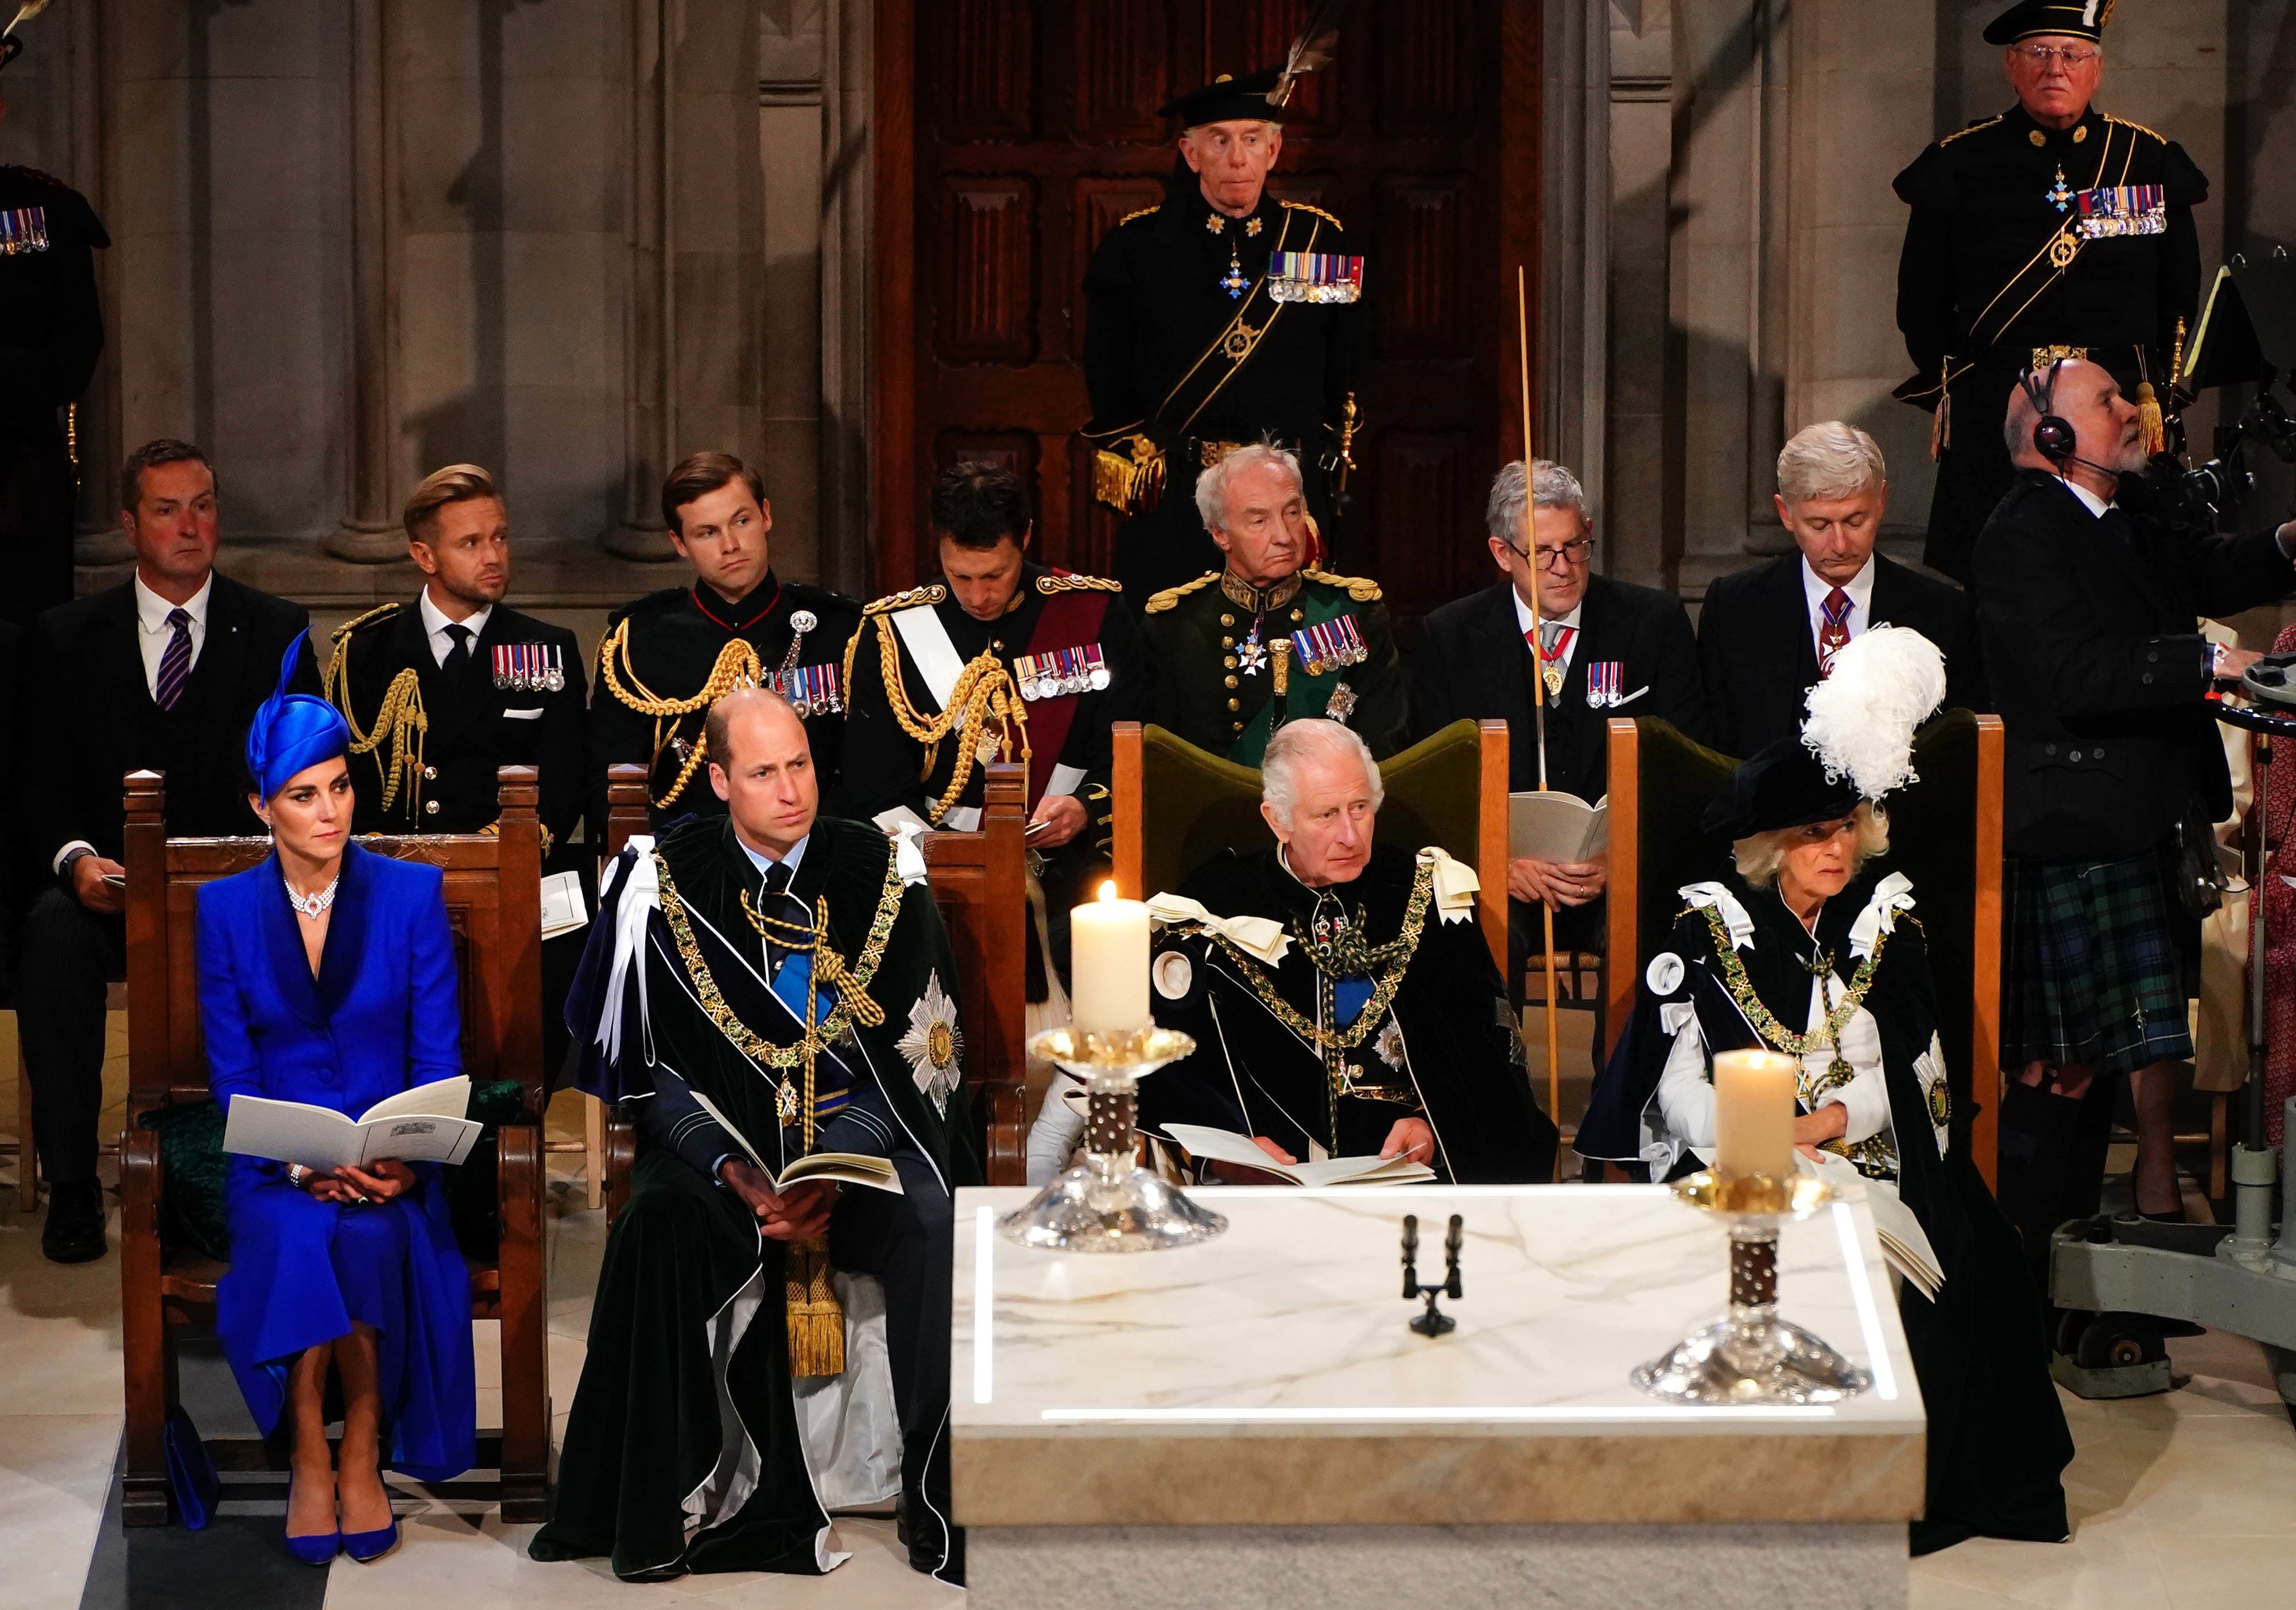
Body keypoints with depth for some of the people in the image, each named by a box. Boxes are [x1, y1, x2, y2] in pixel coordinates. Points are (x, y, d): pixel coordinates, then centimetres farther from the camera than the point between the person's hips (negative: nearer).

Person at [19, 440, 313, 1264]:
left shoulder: (277, 632, 10)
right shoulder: (67, 637, 11)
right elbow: (44, 786, 4)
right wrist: (77, 858, -18)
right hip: (109, 886, 1)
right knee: (54, 932, -33)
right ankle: (71, 1186, -26)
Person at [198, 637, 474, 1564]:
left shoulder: (412, 894, 4)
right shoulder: (226, 909, 5)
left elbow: (438, 1053, 1)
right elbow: (230, 1069, 2)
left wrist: (409, 1157, -18)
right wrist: (299, 1162, -17)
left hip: (389, 1168, 0)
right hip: (277, 1163, 0)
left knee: (366, 1237, -34)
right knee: (298, 1237, -34)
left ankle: (361, 1454, -17)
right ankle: (310, 1455, -20)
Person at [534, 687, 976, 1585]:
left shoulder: (881, 875, 2)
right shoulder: (664, 881, 0)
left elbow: (916, 1051, 1)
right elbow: (648, 1063, 1)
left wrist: (838, 1167, -15)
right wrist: (731, 1170, -15)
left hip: (863, 1132, 0)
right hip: (721, 1134, 0)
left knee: (931, 1232, -30)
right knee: (660, 1226, -32)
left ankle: (946, 1511, -20)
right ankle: (658, 1517, -25)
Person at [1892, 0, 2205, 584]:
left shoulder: (2151, 160, 9)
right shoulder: (1958, 167, 5)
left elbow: (2181, 297, 15)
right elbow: (1921, 304, 11)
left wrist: (2156, 395, 9)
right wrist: (1951, 390, 4)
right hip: (1990, 420, -1)